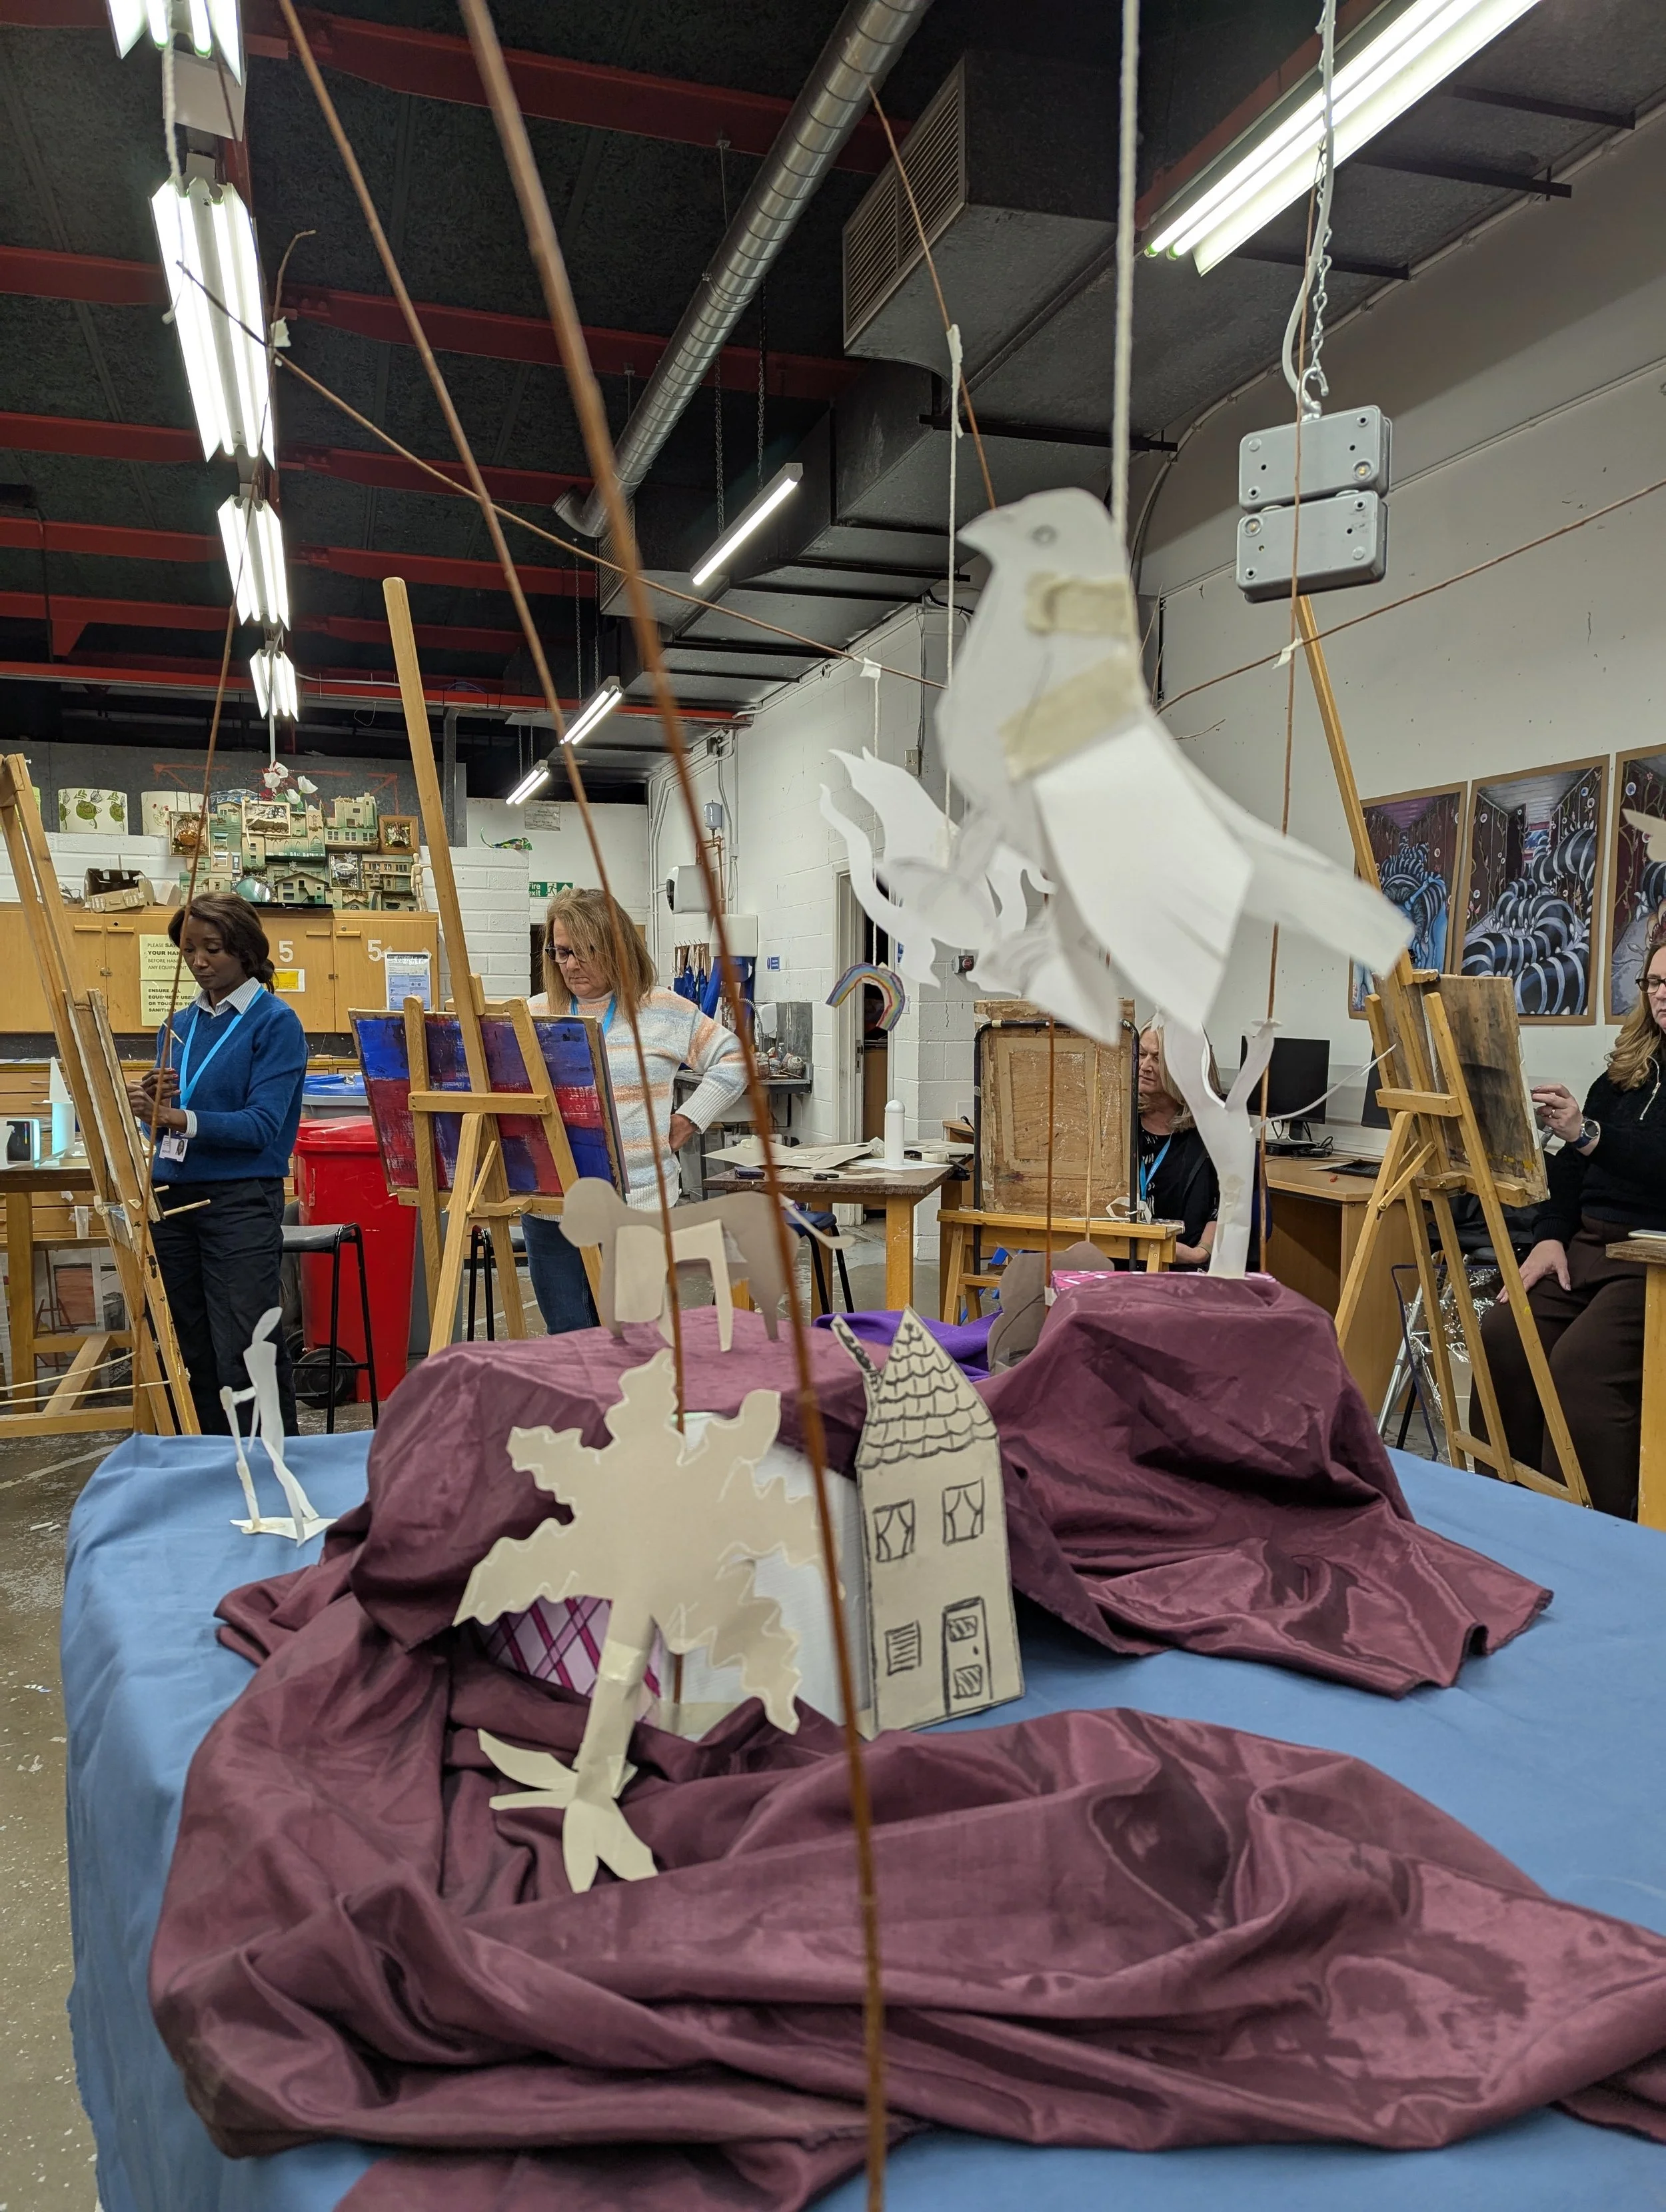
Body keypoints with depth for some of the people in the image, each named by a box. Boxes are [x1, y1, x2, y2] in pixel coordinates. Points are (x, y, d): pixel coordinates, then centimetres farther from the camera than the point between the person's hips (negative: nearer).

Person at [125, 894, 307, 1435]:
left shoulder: (275, 1021, -6)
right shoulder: (180, 1024, 14)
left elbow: (262, 1125, -15)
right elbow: (162, 1123, 15)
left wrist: (180, 1118, -27)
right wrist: (149, 1102, -7)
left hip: (241, 1201, -7)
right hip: (173, 1199, 7)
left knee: (244, 1358, -8)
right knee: (193, 1355, 12)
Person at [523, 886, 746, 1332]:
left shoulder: (662, 1012, 3)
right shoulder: (537, 1014, 7)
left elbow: (732, 1059, 7)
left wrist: (687, 1120, 1)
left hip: (635, 1203, -2)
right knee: (566, 1337, 8)